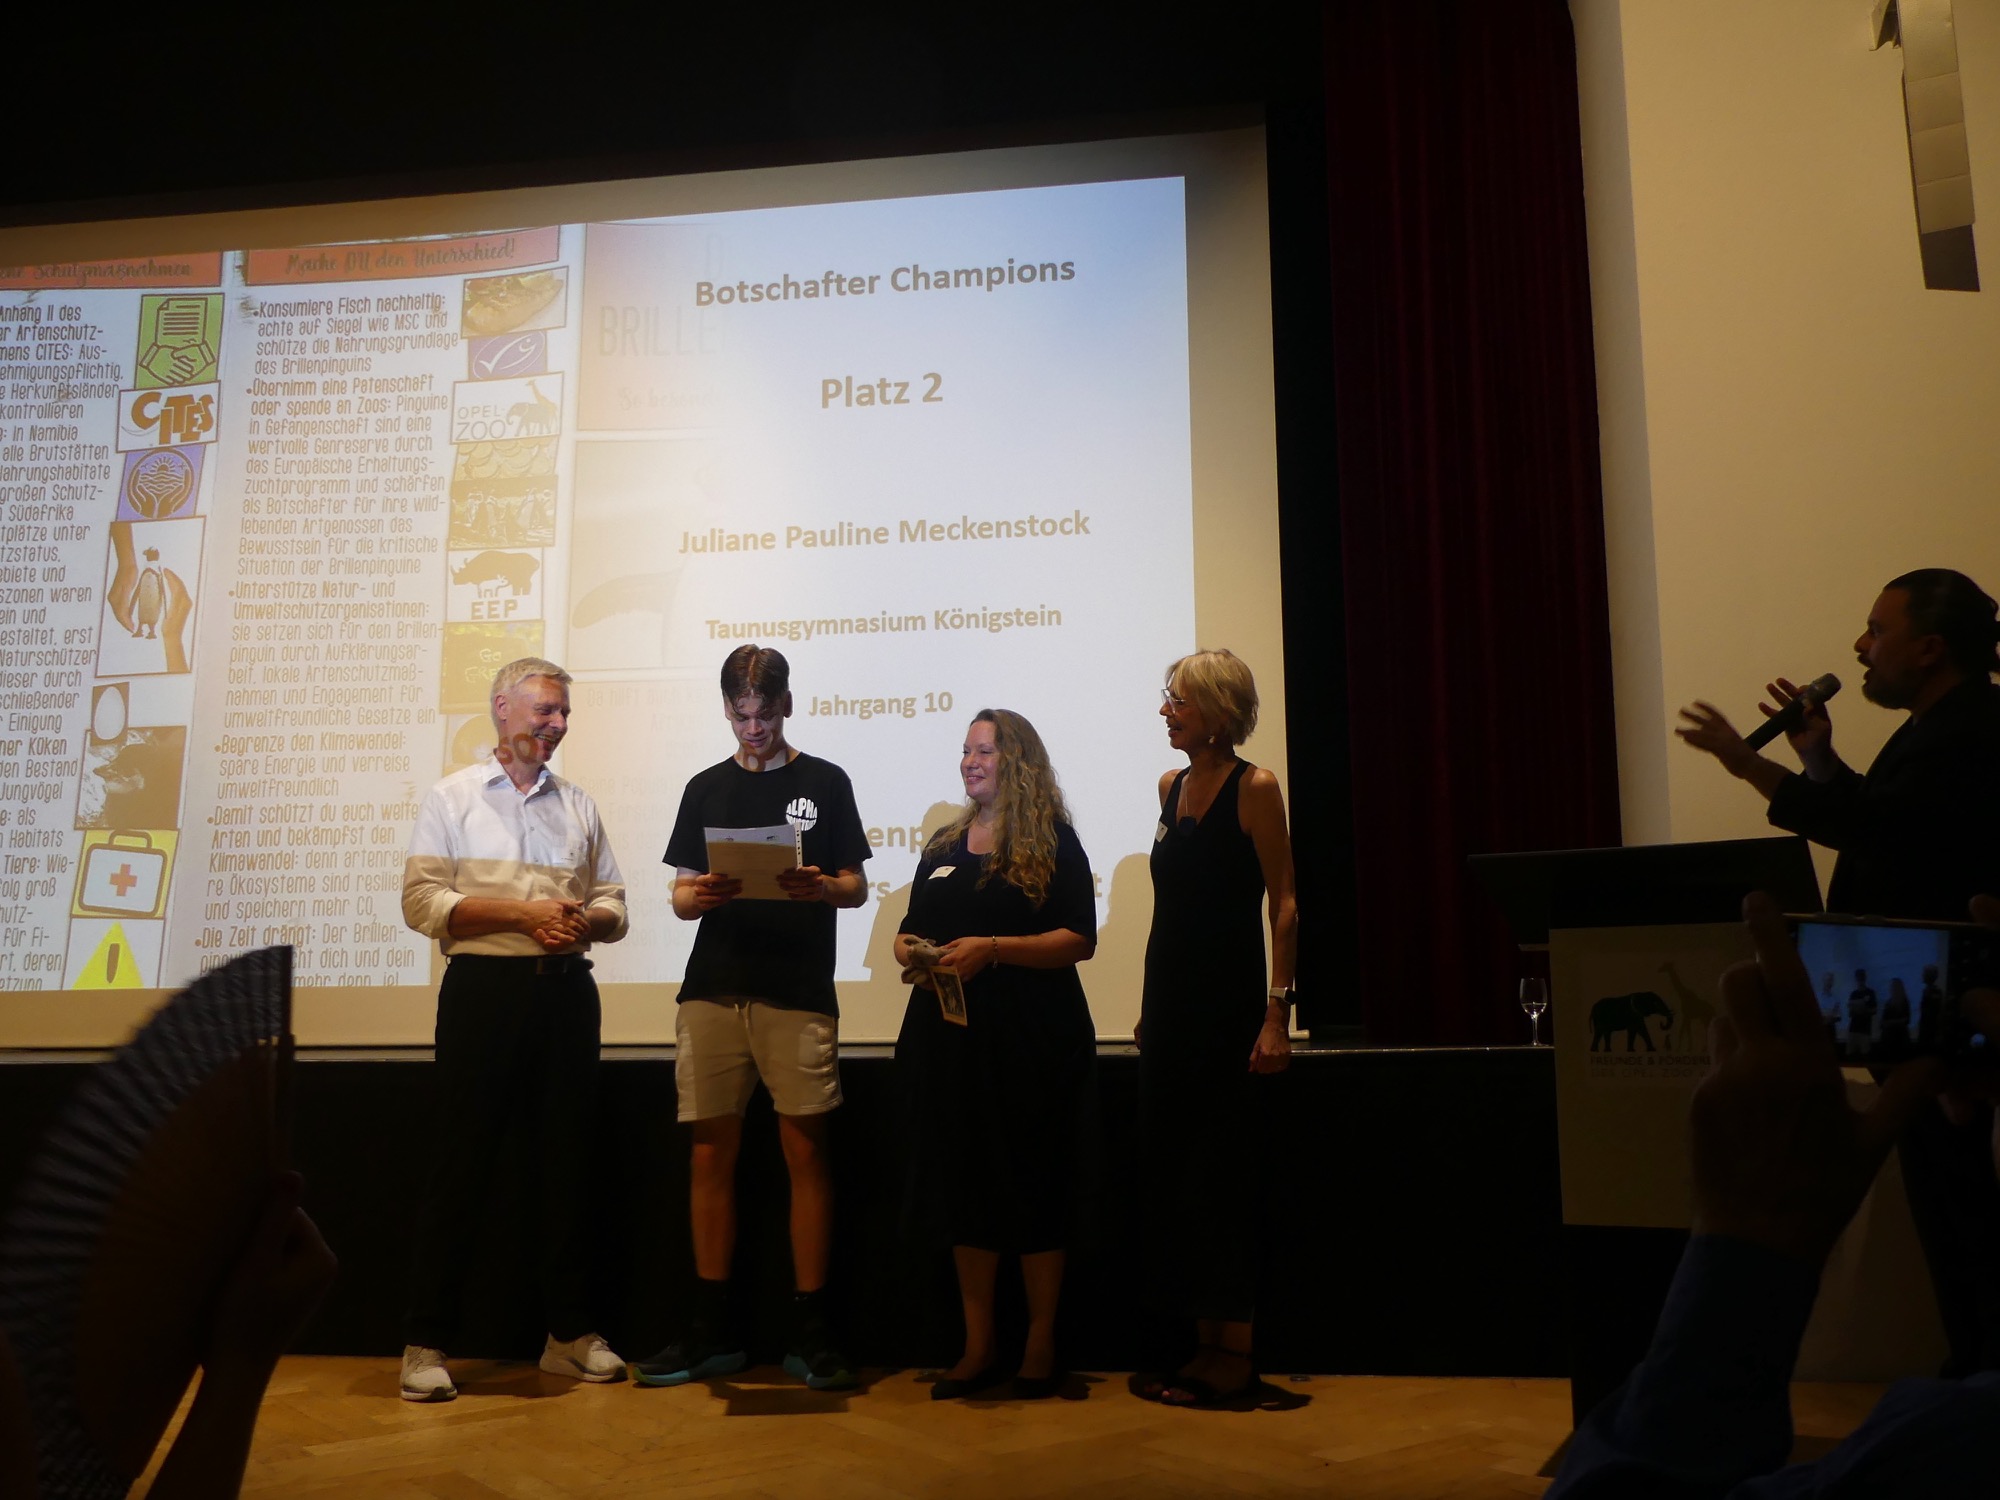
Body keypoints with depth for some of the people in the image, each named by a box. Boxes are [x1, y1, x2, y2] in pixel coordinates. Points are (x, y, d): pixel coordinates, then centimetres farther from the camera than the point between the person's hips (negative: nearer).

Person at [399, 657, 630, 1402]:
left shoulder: (579, 805, 17)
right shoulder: (452, 797, 5)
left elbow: (613, 905, 14)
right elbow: (422, 900, -6)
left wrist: (586, 921, -10)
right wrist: (523, 913, -15)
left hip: (566, 989, 4)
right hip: (484, 986, -4)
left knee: (566, 1159, 7)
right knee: (461, 1162, -3)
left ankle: (570, 1332, 16)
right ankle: (428, 1341, 6)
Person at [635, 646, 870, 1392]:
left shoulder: (825, 782, 7)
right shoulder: (706, 788, 14)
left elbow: (857, 887, 6)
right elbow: (681, 895, 13)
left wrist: (819, 887, -16)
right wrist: (700, 895, -10)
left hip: (800, 993, -3)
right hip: (713, 989, 3)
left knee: (806, 1148, -4)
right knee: (711, 1153, 5)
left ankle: (810, 1331, 5)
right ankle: (713, 1329, 16)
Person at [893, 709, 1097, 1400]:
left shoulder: (1052, 842, -1)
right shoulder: (943, 846, 16)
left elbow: (1078, 940, -10)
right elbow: (910, 930, 22)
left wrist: (993, 949, -20)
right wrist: (910, 952, -2)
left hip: (1032, 1040, -5)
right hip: (950, 1039, 5)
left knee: (1034, 1189, 0)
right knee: (964, 1188, 8)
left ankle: (1041, 1346, 13)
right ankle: (978, 1348, 17)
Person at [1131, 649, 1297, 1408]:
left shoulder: (1254, 787, -8)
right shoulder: (1171, 786, 11)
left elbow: (1283, 906, -11)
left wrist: (1277, 1012, -17)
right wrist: (1151, 1005, 15)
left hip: (1228, 1006, -7)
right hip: (1168, 1004, 7)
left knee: (1218, 1178, -1)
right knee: (1171, 1175, 10)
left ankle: (1235, 1352, 11)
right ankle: (1205, 1343, 21)